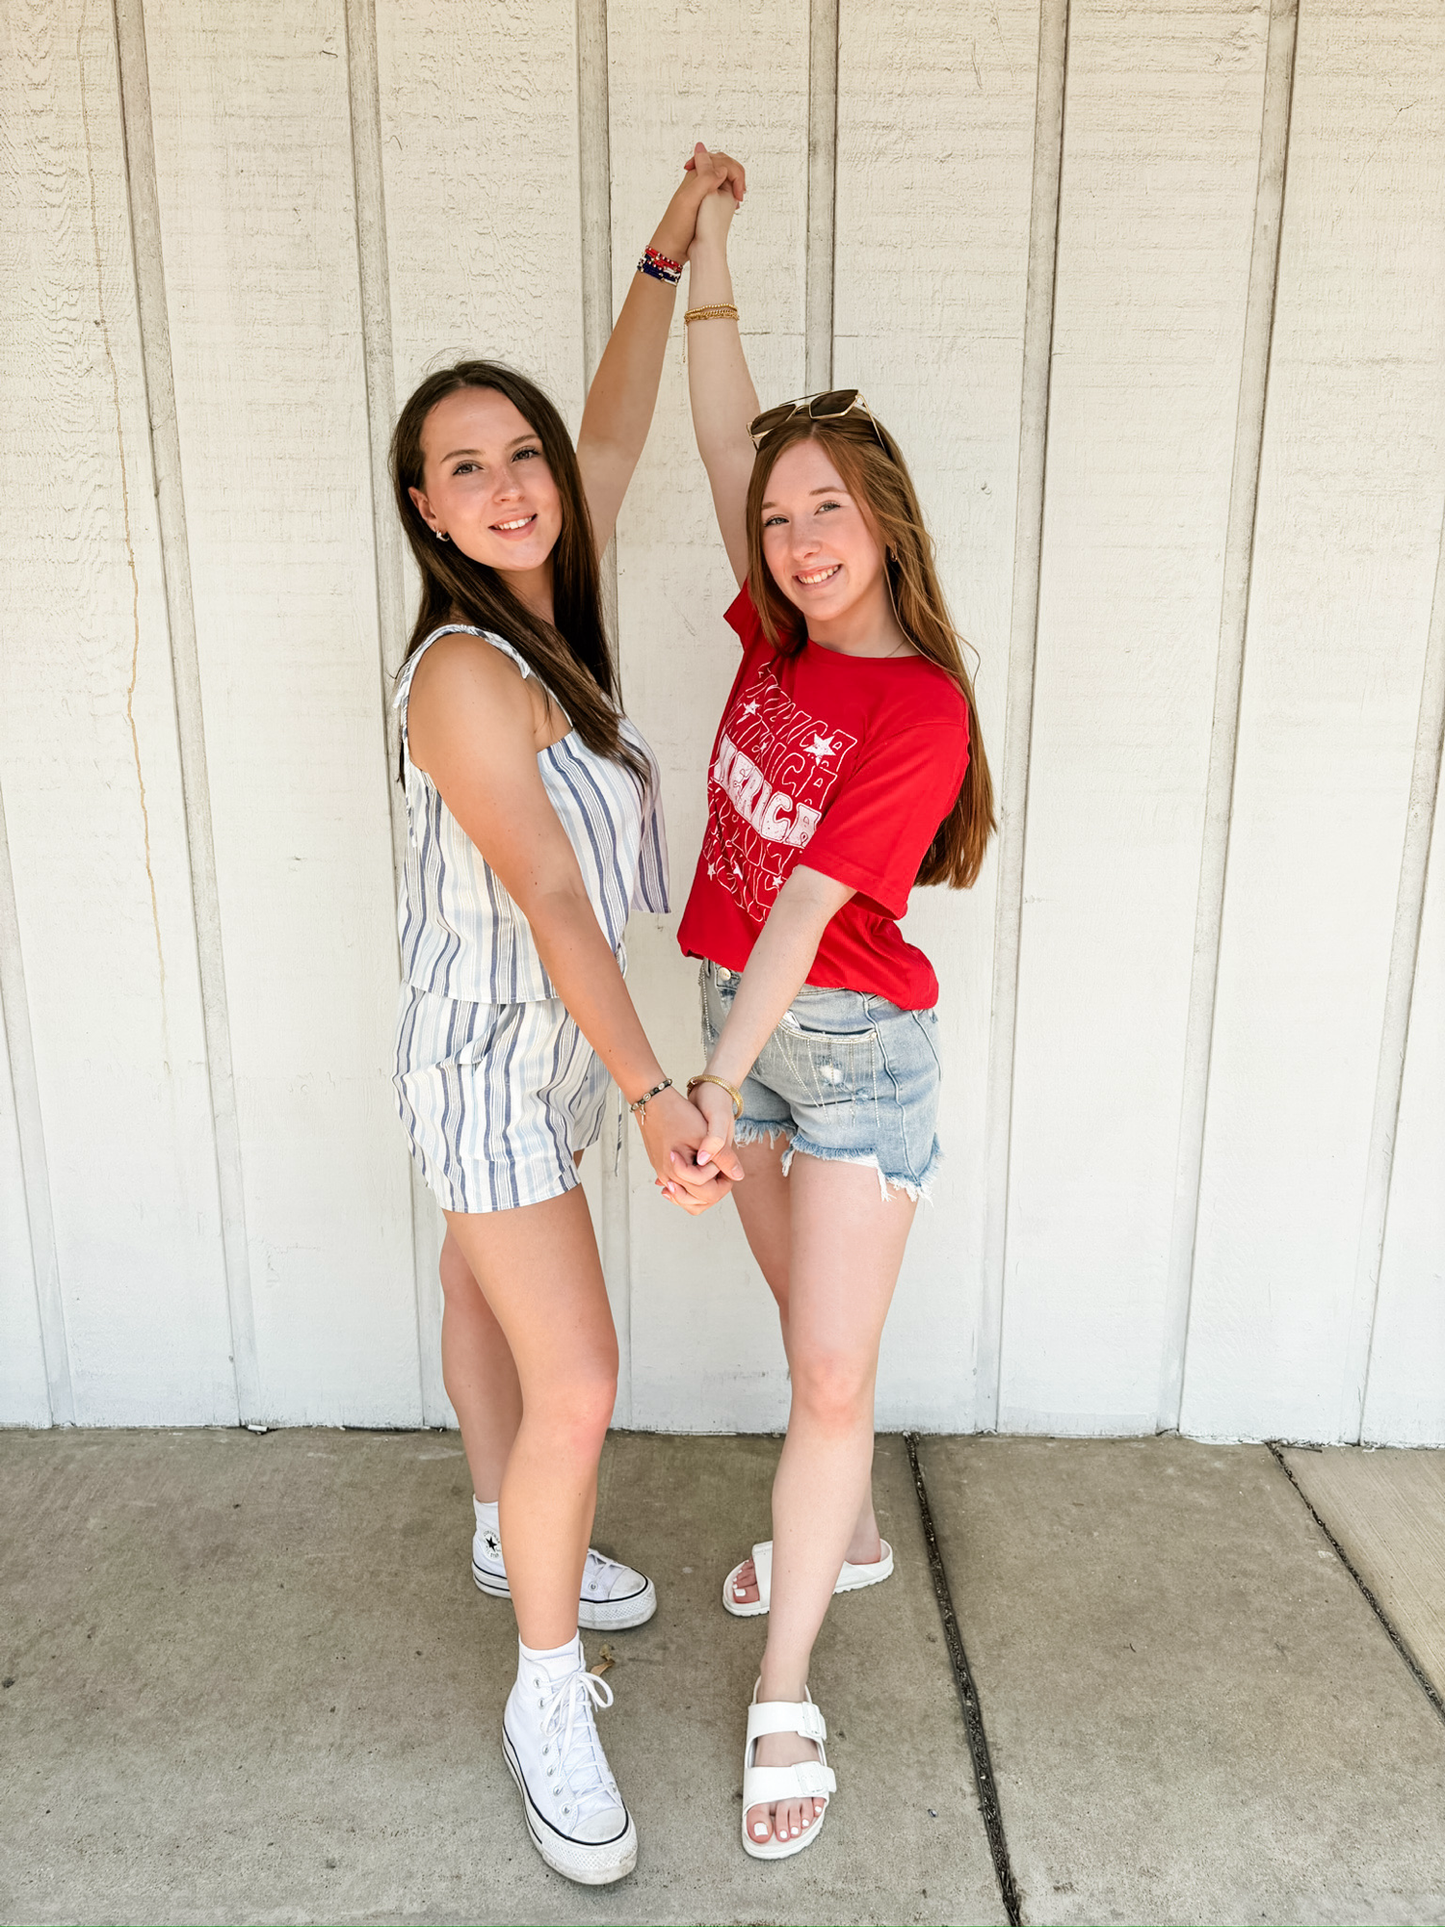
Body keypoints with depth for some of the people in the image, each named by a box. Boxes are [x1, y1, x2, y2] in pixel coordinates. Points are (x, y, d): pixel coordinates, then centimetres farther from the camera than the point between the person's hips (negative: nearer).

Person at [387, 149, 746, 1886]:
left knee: (489, 1301, 25)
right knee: (575, 1384, -5)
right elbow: (550, 896, -27)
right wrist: (656, 1096, -27)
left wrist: (670, 246, 17)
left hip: (551, 1040, 9)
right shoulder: (464, 672, -23)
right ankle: (548, 1702, 15)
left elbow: (615, 434, 13)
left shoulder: (549, 606, 1)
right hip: (491, 1055, -8)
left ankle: (508, 1539, 46)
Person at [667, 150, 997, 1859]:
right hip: (744, 1021, 7)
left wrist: (721, 1081, -26)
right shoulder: (781, 639, 2)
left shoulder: (922, 709, -18)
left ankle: (783, 1700, 15)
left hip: (855, 1043, -7)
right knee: (805, 1322, 22)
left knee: (833, 1373, 0)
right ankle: (847, 1533, 45)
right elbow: (725, 435, 3)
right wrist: (705, 245, 1)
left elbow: (812, 901, -24)